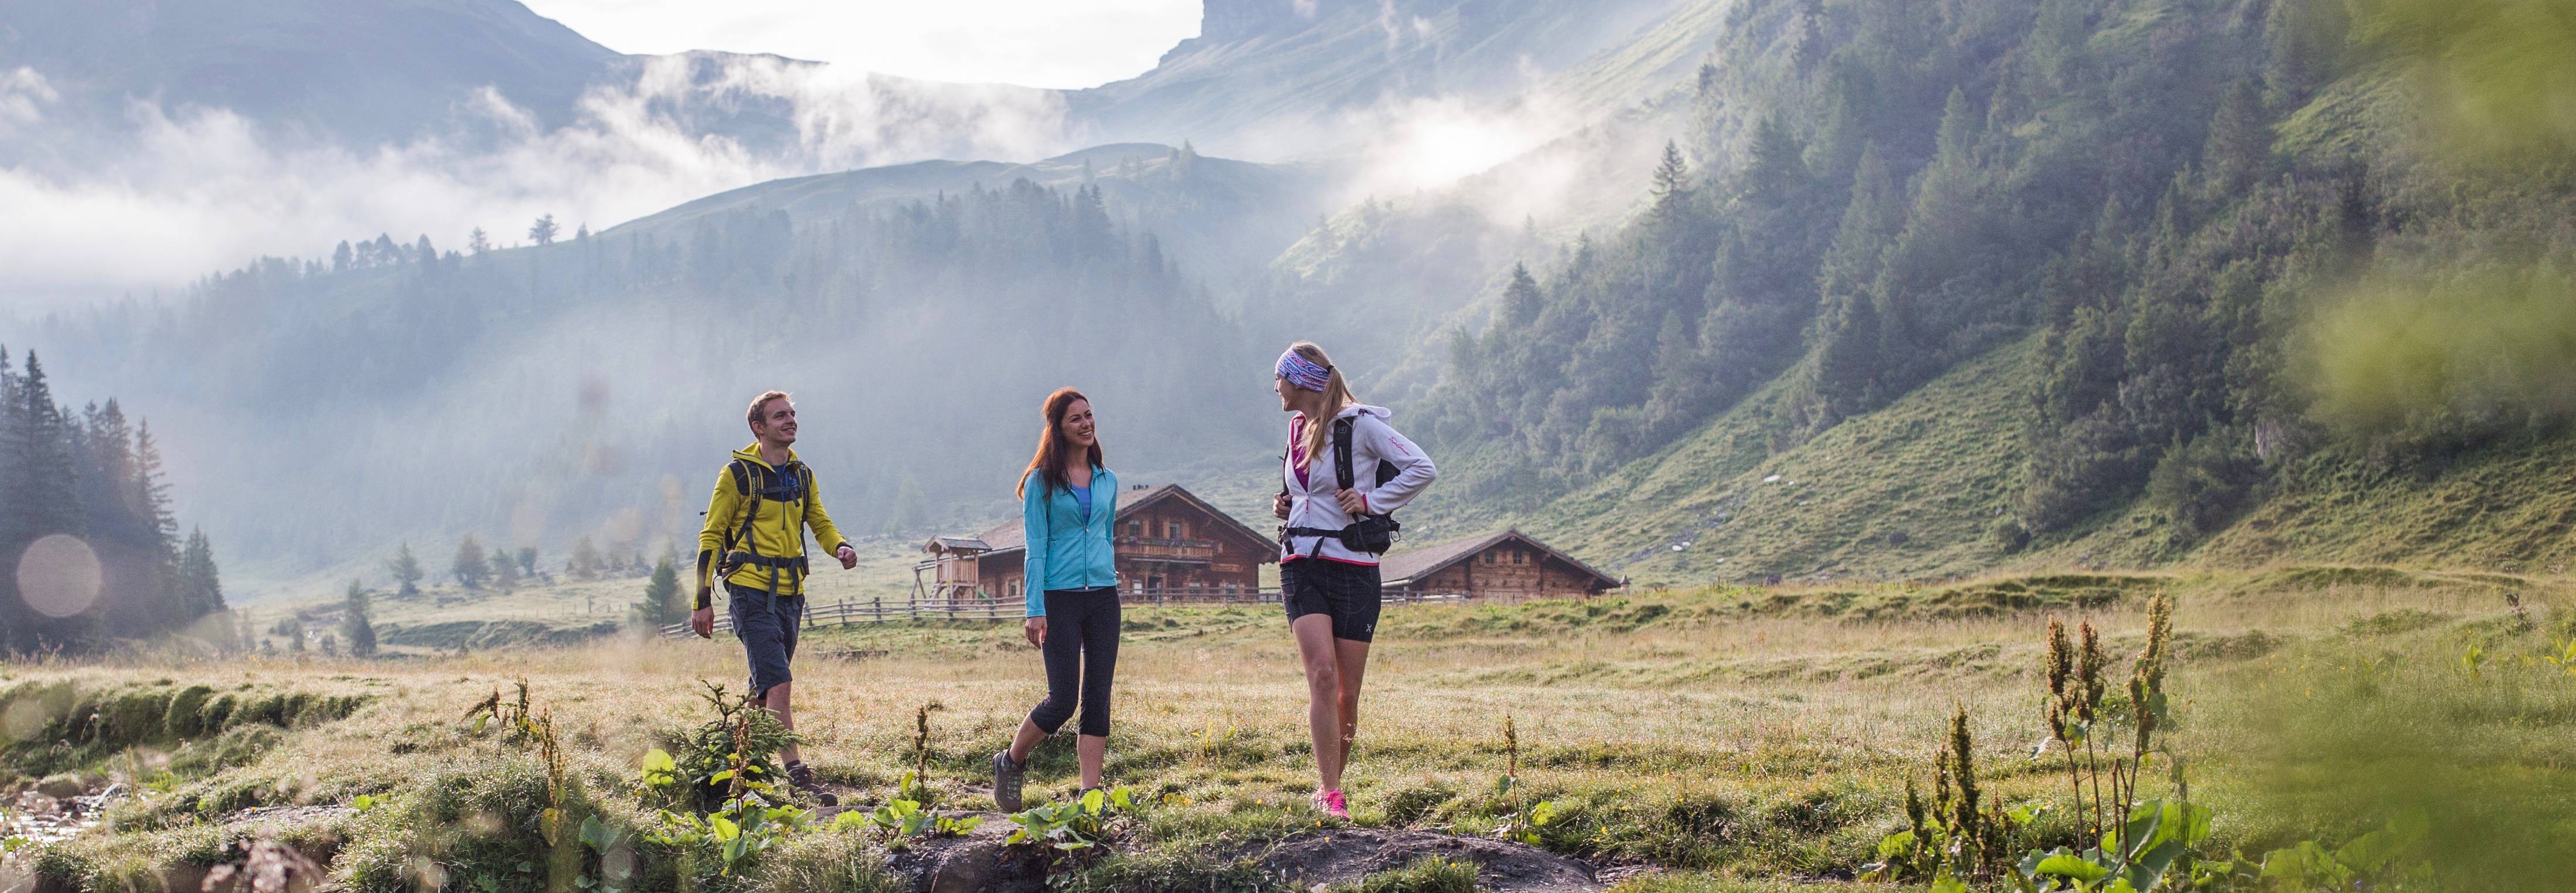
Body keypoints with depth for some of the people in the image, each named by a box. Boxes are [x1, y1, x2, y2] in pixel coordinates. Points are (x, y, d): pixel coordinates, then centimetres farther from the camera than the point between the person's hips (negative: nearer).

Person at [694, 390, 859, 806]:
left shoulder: (802, 475, 12)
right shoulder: (738, 474, -5)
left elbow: (820, 522, 20)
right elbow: (711, 536, -2)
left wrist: (841, 547, -4)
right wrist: (703, 601, -5)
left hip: (790, 592, 7)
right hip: (751, 590, -7)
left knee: (766, 689, 14)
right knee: (780, 683, -16)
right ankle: (798, 778, -19)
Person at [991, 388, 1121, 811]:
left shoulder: (1107, 480, 12)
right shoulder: (1042, 482, -2)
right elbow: (1036, 550, -5)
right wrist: (1035, 610, -12)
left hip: (1104, 597, 5)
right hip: (1060, 598, -5)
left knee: (1098, 698, 1)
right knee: (1063, 699, -7)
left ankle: (1090, 793, 3)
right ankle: (1010, 763, 17)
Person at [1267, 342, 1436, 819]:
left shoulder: (1359, 424, -6)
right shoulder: (1298, 429, 15)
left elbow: (1423, 469, -11)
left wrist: (1371, 501, -12)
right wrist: (1286, 507, 13)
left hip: (1353, 569, -4)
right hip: (1302, 567, 4)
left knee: (1348, 693, 0)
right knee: (1322, 673, -15)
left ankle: (1331, 785, 18)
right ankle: (1330, 792, -18)